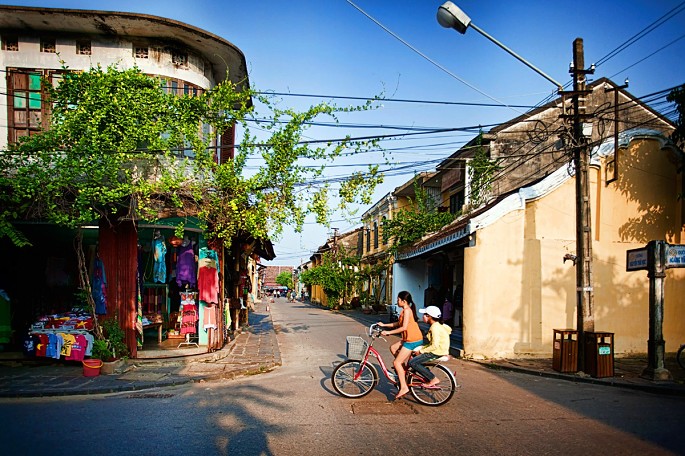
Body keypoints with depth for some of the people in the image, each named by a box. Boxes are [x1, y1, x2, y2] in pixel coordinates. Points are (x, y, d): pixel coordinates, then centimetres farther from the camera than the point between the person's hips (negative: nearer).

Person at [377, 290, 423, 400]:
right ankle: (403, 369, 23)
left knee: (397, 363, -8)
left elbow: (404, 327, -23)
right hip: (410, 339, 10)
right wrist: (384, 325, 22)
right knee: (393, 348, 20)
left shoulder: (406, 310, -15)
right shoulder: (405, 310, 15)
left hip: (413, 340, -10)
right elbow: (398, 324, 23)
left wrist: (388, 332, -18)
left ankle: (404, 387, -6)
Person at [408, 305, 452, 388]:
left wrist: (421, 351, -14)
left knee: (412, 362, -14)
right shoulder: (437, 325, 13)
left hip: (437, 353, -11)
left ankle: (433, 379, -10)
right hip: (438, 350, 11)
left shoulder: (435, 327, -19)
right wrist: (422, 348, 10)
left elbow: (434, 346, -25)